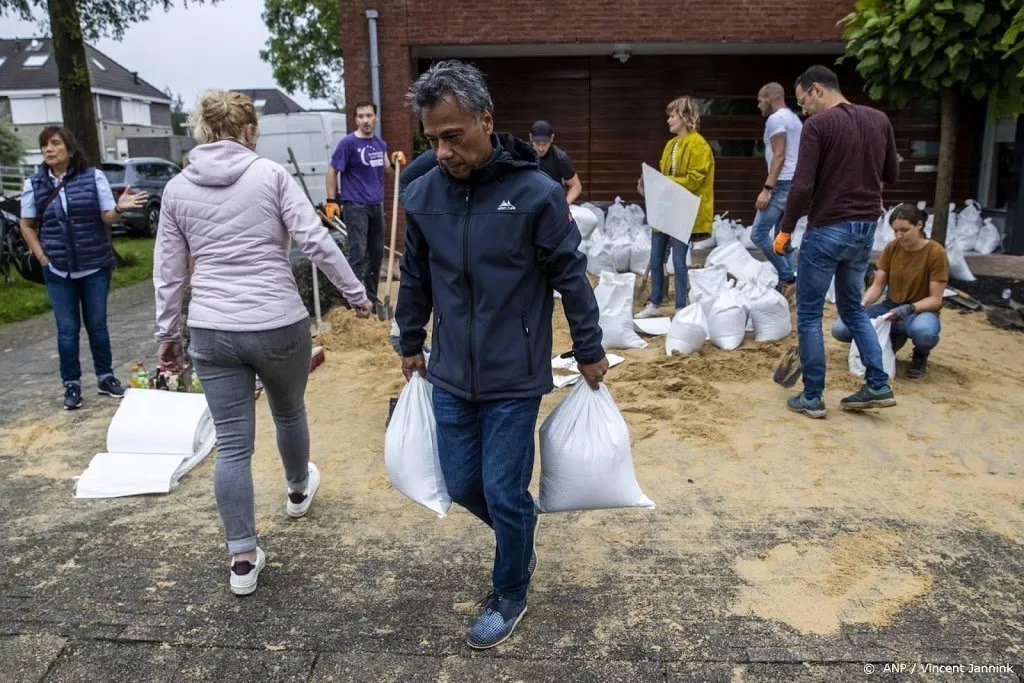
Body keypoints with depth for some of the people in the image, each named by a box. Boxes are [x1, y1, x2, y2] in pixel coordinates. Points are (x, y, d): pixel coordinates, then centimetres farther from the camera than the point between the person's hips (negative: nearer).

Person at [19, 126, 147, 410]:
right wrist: (42, 257, -2)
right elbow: (27, 225, 9)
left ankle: (105, 377, 22)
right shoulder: (34, 184, 1)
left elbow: (107, 218, -4)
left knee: (97, 324, 9)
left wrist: (119, 208, -26)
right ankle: (71, 384, 17)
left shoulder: (93, 176, -4)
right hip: (58, 270, 1)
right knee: (67, 329, 6)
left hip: (96, 266, -1)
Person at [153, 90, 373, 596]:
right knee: (289, 412, 24)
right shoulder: (271, 174, -4)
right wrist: (356, 294, -2)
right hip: (278, 324, -2)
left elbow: (168, 270, 9)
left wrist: (166, 334, 18)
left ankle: (242, 559, 12)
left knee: (232, 445, 6)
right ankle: (299, 489, 50)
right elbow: (315, 240, -11)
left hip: (212, 331, 2)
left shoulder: (178, 188, 6)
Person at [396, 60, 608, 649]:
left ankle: (510, 595, 31)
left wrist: (590, 352, 0)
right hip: (450, 377, 5)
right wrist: (411, 345, 20)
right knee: (462, 485, 14)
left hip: (515, 380, -4)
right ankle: (523, 534, 45)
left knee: (504, 495, 4)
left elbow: (571, 275, -6)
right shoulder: (424, 193, -2)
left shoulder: (536, 192, -15)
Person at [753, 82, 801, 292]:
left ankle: (787, 277, -11)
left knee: (758, 233, -11)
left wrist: (767, 188, -23)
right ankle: (786, 282, 10)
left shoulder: (776, 119, -9)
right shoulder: (794, 119, 21)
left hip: (783, 183, -10)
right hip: (794, 182, 10)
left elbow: (779, 156, -19)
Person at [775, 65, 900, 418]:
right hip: (866, 228, 7)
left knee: (809, 315, 6)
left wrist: (786, 230, -6)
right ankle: (878, 385, 17)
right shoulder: (879, 120, 7)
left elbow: (802, 187, -18)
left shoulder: (818, 125, -12)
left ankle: (812, 397, 11)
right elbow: (892, 175, 16)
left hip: (828, 230, -6)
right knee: (852, 307, 22)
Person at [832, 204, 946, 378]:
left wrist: (909, 309, -33)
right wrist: (863, 304, -24)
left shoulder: (936, 253, -15)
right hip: (890, 307, 4)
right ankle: (891, 339, 8)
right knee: (839, 329, -19)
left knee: (923, 331, -44)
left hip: (921, 311, -4)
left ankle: (920, 356, -4)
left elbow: (935, 299, -15)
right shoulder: (891, 248, -3)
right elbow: (877, 286, -3)